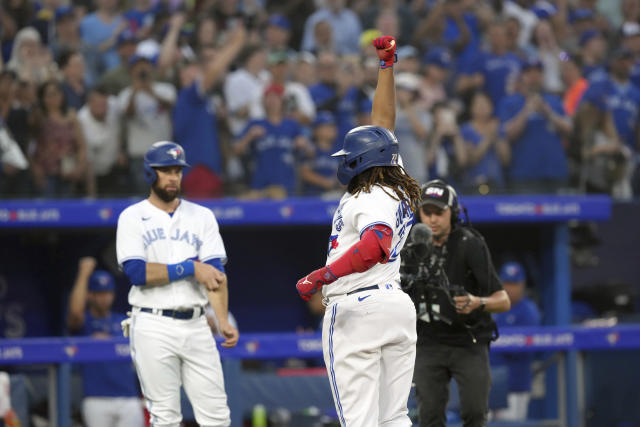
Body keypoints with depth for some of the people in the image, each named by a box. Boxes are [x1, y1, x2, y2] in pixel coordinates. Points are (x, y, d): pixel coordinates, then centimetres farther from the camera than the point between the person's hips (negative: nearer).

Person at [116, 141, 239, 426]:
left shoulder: (201, 217, 12)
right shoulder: (133, 218, 3)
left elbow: (215, 274, 1)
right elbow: (137, 273, -10)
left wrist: (223, 321, -13)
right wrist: (190, 268, -10)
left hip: (195, 326, 3)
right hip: (153, 326, -3)